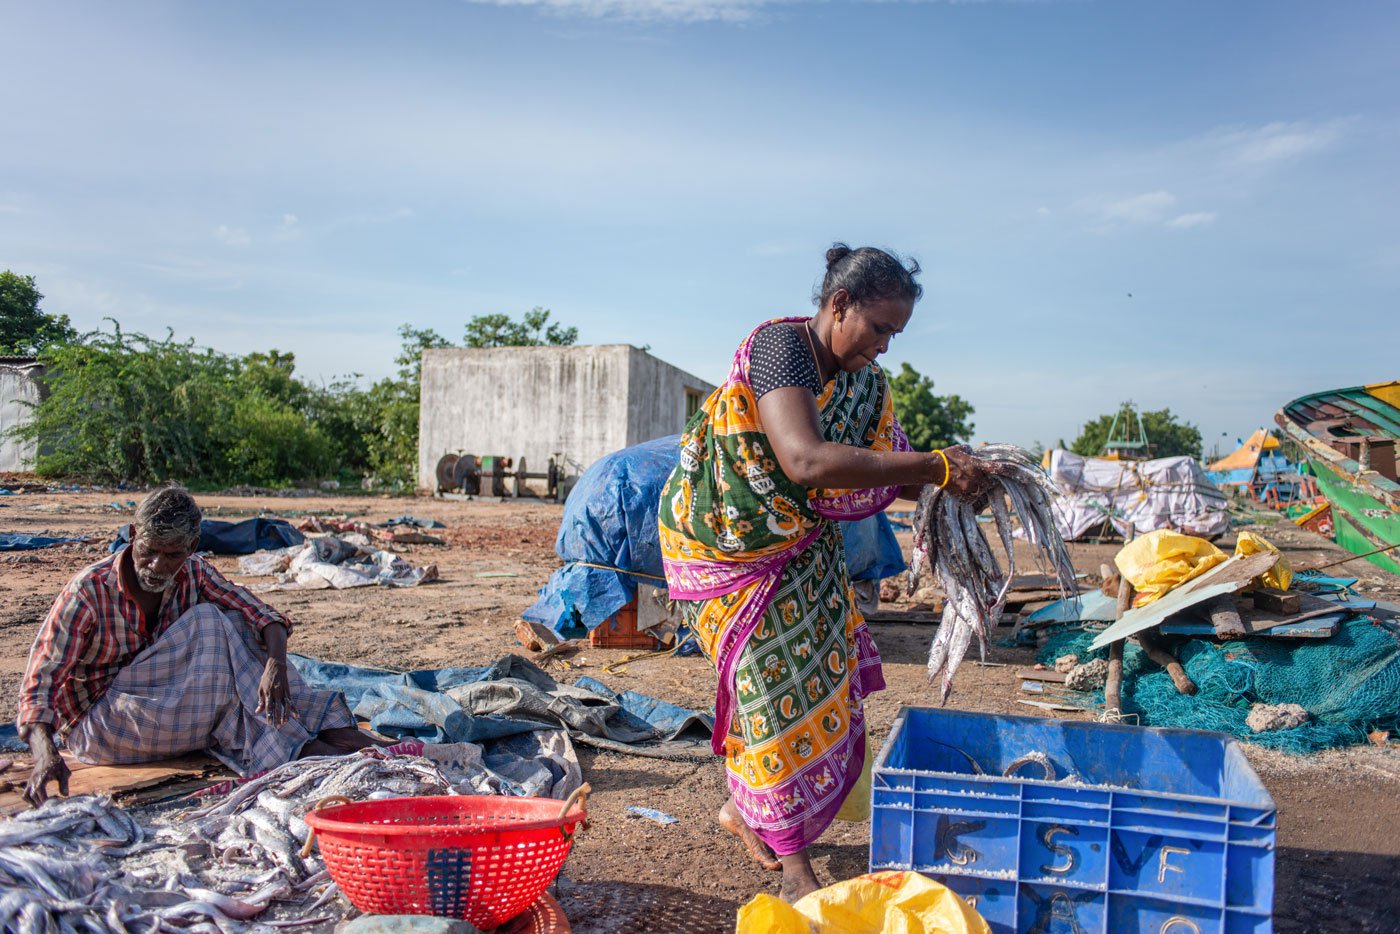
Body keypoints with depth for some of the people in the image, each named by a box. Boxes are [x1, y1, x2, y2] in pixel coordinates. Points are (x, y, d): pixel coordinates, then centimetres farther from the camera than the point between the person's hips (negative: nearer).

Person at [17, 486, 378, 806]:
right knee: (207, 623, -25)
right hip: (96, 729, -5)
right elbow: (42, 679, -22)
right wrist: (46, 753, -39)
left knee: (234, 624, -18)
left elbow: (262, 614, -13)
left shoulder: (194, 574, -5)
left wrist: (276, 663, -35)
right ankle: (291, 749, -27)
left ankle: (327, 726, -25)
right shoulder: (88, 592, -18)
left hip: (172, 717, 5)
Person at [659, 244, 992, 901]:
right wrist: (933, 466, -38)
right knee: (779, 688, -7)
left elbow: (876, 475, 0)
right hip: (725, 544, -8)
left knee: (823, 677, 9)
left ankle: (742, 809, 31)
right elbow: (805, 460, -40)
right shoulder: (779, 345, -25)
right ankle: (794, 870, 7)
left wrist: (941, 479, -20)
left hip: (798, 545, 8)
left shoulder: (863, 379, 1)